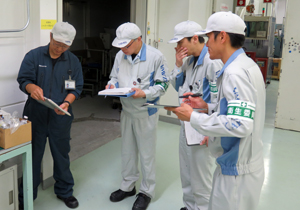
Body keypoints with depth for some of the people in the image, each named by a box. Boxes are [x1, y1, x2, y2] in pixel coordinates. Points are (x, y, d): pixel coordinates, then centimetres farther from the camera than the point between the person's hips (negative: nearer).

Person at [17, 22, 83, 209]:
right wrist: (32, 88, -28)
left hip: (60, 117, 1)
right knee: (32, 156, 9)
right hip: (35, 115, -1)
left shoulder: (73, 61, 3)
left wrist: (66, 103, -18)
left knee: (62, 155, 13)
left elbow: (76, 88, 2)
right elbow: (23, 80, -4)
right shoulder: (33, 56, -1)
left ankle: (65, 191, 32)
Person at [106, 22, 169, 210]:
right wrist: (112, 85, -11)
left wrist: (145, 93, -28)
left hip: (146, 112, -5)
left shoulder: (155, 57, -16)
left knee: (147, 154, 7)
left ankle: (147, 192, 25)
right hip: (127, 111, 5)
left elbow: (163, 84, -13)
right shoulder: (120, 55, 0)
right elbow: (115, 77, 12)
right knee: (128, 150, 18)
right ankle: (128, 186, 37)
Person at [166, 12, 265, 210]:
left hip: (237, 170, -10)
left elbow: (239, 125, -29)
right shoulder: (246, 64, 9)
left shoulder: (235, 72, -22)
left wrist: (193, 117, -21)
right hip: (240, 164, 10)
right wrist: (208, 106, 7)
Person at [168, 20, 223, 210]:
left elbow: (217, 100, -22)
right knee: (187, 176, 23)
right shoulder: (189, 60, 7)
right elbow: (178, 86, 15)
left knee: (201, 182, 6)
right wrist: (178, 65, -1)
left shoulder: (213, 62, -21)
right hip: (186, 126, 9)